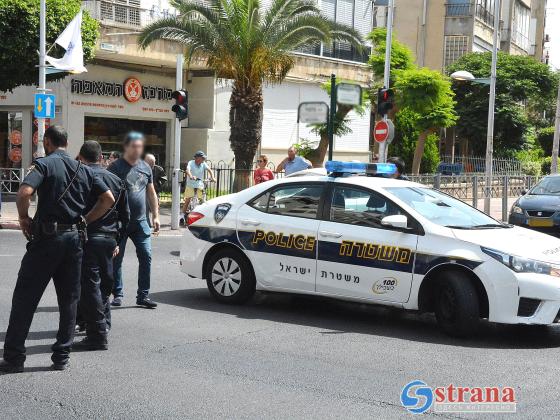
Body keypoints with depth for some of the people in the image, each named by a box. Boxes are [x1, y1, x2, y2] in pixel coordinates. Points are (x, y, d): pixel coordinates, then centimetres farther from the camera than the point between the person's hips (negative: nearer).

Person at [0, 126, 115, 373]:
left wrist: (24, 218, -5)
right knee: (69, 300, 11)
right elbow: (108, 198, 6)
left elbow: (24, 193, -21)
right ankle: (62, 357, 14)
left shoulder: (44, 164, -5)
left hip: (47, 236, -5)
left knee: (25, 298, 3)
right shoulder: (83, 169, 12)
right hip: (74, 237, 5)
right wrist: (84, 221, 10)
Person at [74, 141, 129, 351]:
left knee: (90, 285, -3)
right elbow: (125, 215, 16)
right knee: (104, 284, 18)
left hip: (87, 238, -6)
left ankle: (97, 335, -3)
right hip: (109, 239, 6)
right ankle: (104, 325, 26)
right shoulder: (116, 180, 12)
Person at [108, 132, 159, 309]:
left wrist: (155, 215, 13)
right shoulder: (116, 167, -4)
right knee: (117, 259, 2)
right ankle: (117, 295, 13)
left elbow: (151, 193, 19)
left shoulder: (146, 167, 12)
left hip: (140, 221, 4)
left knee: (146, 257, -1)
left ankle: (143, 295, 7)